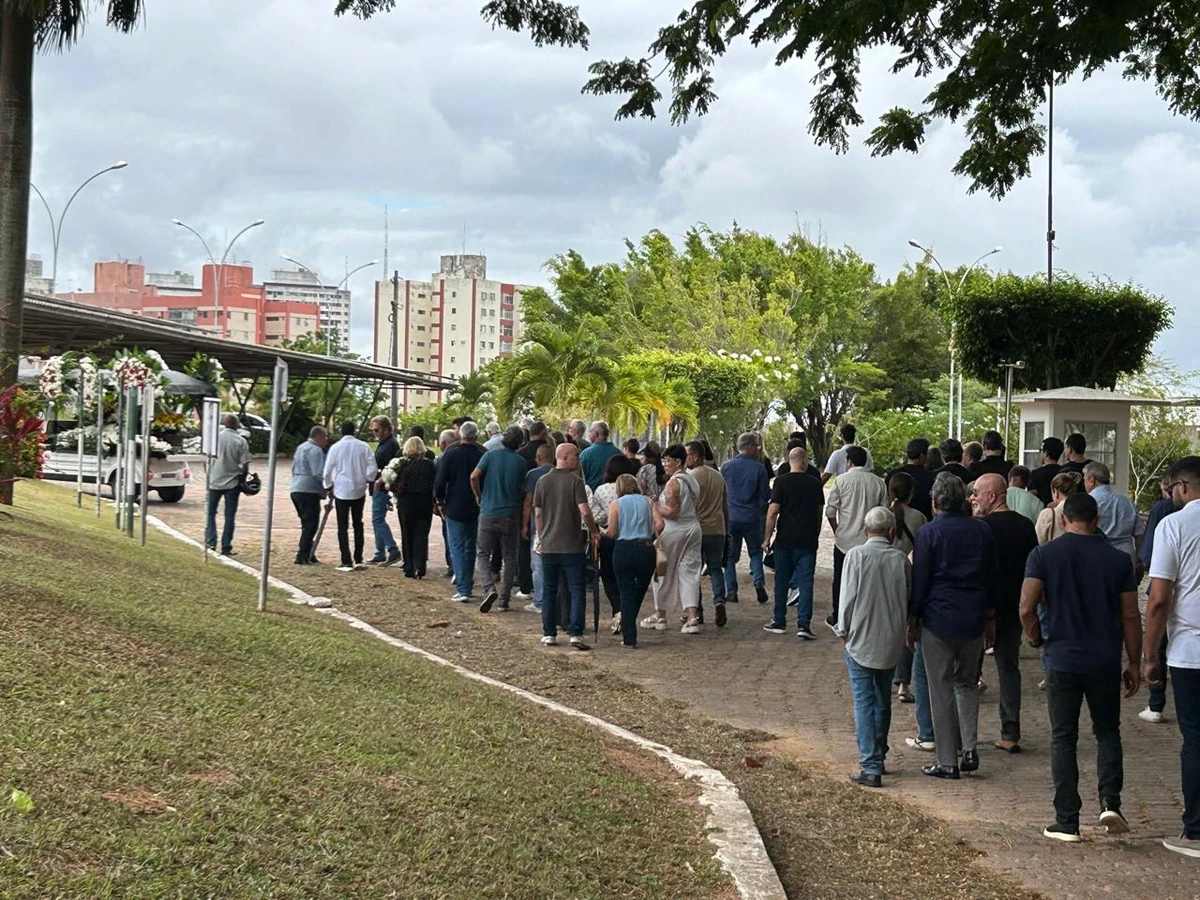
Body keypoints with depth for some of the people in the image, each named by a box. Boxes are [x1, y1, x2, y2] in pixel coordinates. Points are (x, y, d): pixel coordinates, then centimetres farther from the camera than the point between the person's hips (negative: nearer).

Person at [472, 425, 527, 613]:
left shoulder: (490, 455, -3)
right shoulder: (521, 463, 1)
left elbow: (474, 476, -12)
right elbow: (523, 490, 5)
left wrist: (479, 496, 3)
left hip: (488, 513, -1)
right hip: (511, 515, 1)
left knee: (482, 554, 7)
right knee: (509, 557, 10)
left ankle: (489, 589, -15)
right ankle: (504, 598, 9)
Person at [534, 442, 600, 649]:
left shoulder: (543, 481, 5)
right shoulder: (575, 481, -9)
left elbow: (538, 514, 8)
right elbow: (584, 511, -16)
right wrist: (594, 532, -2)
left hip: (548, 545, 4)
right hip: (572, 545, -4)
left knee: (549, 590, 12)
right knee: (576, 590, -1)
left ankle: (549, 633, 14)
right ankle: (575, 633, -9)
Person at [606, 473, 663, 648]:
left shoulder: (616, 504, 4)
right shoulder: (648, 501, 10)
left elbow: (612, 532, -6)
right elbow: (659, 524, -3)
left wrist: (601, 532, 15)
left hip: (623, 549, -1)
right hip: (646, 549, 1)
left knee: (627, 593, 1)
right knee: (640, 591, 16)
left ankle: (629, 638, -2)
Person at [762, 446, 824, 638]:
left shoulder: (781, 482, -5)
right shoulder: (815, 484, 4)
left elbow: (773, 511, -10)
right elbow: (819, 513, 12)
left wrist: (767, 538, -3)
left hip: (784, 541, -1)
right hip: (808, 541, 1)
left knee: (782, 582, 10)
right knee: (805, 582, 1)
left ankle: (779, 622, 17)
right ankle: (803, 624, -8)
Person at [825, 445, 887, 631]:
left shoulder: (841, 480, -8)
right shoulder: (878, 482, 0)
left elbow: (830, 511, -8)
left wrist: (836, 530, 8)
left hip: (845, 539, -2)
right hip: (870, 540, 2)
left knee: (840, 580, 10)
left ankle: (838, 618, 18)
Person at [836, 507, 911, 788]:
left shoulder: (857, 555, -12)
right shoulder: (900, 559, -2)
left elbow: (848, 598, -10)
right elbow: (908, 600, 7)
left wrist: (843, 631, 4)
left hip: (861, 641, -4)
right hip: (891, 641, 4)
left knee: (864, 702, -2)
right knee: (883, 701, 17)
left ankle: (870, 767, -6)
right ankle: (878, 758, 27)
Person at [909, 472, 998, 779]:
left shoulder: (929, 533, -8)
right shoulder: (982, 531, 6)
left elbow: (919, 581, -7)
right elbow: (992, 578, 12)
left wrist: (912, 621, 2)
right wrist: (990, 617, 20)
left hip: (938, 619, -4)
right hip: (974, 621, 4)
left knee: (941, 690, 3)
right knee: (967, 683, 19)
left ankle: (947, 761, 6)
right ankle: (969, 747, 5)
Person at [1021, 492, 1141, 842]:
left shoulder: (1044, 555, -5)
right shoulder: (1118, 559, 0)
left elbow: (1027, 608, -11)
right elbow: (1130, 616, 2)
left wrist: (1038, 642, 7)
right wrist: (1134, 663, 10)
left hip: (1062, 660, -1)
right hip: (1105, 662, 1)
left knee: (1063, 738, 7)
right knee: (1107, 732, 17)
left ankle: (1067, 822, 6)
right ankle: (1110, 801, -2)